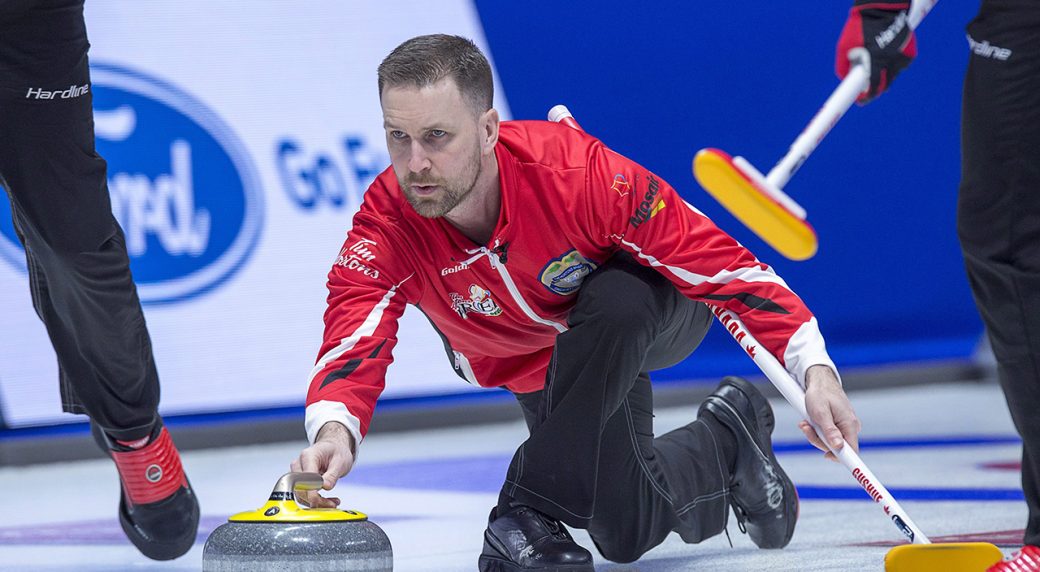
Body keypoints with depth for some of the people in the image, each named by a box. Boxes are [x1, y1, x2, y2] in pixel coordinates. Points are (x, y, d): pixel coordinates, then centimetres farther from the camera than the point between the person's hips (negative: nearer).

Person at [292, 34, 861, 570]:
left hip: (655, 310, -4)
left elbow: (722, 263, -34)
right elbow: (354, 340, -41)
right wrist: (334, 430, -64)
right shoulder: (386, 222, -29)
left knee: (615, 302, -38)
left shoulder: (575, 171, -39)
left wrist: (814, 370, -42)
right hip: (534, 362, 4)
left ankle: (532, 504, -22)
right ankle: (724, 442, 27)